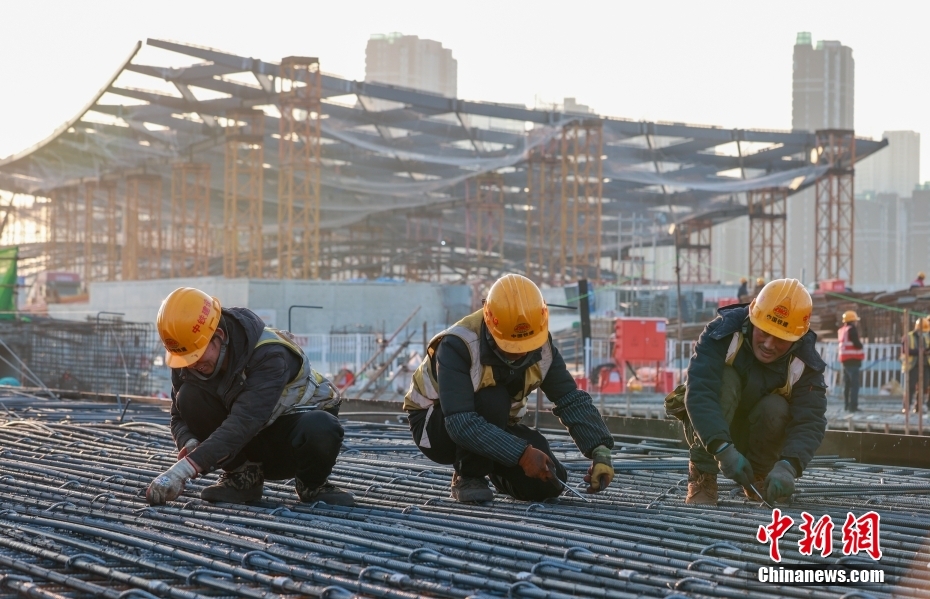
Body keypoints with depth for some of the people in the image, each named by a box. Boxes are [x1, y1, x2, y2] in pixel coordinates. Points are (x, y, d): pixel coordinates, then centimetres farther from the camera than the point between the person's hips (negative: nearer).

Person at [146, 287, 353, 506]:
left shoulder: (268, 354, -32)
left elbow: (243, 422, -43)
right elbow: (180, 417, -6)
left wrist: (183, 469, -52)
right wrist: (189, 444, -32)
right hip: (252, 445, 4)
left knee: (322, 429, -41)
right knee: (189, 397, -22)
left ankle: (312, 484, -8)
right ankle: (243, 475, -9)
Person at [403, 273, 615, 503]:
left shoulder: (542, 346, -15)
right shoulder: (457, 346, -33)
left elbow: (572, 400, -14)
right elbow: (460, 423, -42)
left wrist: (600, 451, -29)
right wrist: (522, 454, -47)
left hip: (493, 427, 6)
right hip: (436, 427, -6)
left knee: (547, 484, -16)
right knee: (492, 400, -36)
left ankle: (494, 472, 16)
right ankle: (468, 476, -14)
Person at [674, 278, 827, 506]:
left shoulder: (805, 363, -20)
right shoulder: (722, 333, -27)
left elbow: (809, 422, -31)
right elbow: (699, 393, -38)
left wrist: (788, 466, -50)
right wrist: (723, 449, -52)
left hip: (756, 436, 2)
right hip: (708, 431, -2)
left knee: (776, 409, -30)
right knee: (725, 379, -30)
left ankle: (758, 479, -3)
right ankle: (702, 478, -26)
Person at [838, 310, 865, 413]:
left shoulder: (842, 330, 14)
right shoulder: (852, 329, -11)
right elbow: (857, 343, -16)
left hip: (844, 360, 9)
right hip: (853, 359, -9)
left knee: (847, 384, 14)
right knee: (854, 383, -10)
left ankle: (846, 405, 18)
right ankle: (853, 406, -16)